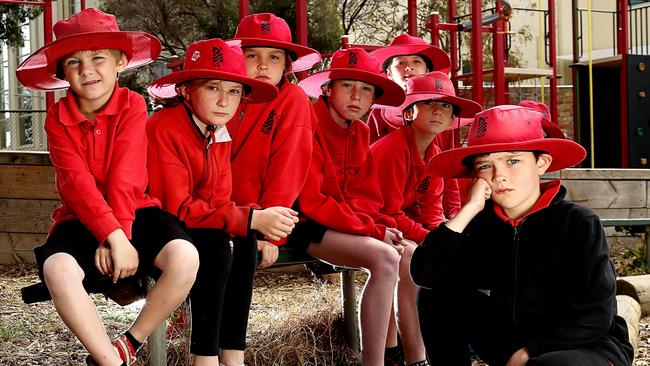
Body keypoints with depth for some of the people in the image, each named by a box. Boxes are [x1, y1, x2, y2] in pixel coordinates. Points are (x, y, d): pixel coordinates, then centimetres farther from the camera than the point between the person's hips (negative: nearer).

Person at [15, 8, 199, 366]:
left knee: (185, 258, -29)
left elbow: (125, 179, -15)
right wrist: (113, 236, -28)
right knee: (58, 269, -33)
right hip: (80, 219, 0)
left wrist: (117, 237, -24)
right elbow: (77, 182, -16)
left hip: (135, 212, 0)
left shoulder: (133, 106, -6)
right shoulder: (58, 118, -3)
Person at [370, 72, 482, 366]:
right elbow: (389, 215, -26)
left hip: (406, 226, 10)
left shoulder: (434, 155, 5)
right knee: (407, 253, -35)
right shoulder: (393, 149, -23)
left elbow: (432, 212, 5)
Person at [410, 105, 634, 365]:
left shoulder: (578, 223, -14)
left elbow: (594, 317, -16)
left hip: (588, 345, -5)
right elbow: (423, 274, -16)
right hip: (509, 344, 5)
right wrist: (469, 208, -18)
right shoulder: (479, 223, -3)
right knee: (439, 297, -6)